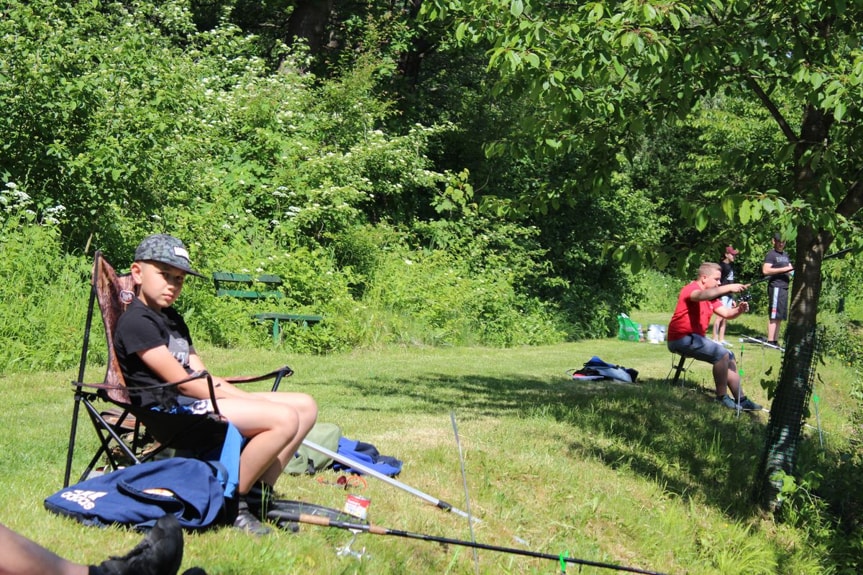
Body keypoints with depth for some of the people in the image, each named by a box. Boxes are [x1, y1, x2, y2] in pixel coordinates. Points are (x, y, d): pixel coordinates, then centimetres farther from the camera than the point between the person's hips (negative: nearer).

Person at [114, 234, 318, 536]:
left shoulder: (172, 319, 24)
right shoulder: (135, 322, -8)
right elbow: (184, 382, -14)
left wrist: (249, 400, 1)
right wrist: (252, 404, -12)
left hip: (198, 402, 10)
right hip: (170, 411, -10)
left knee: (305, 406, 4)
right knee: (284, 418, -26)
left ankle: (257, 494, 2)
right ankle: (232, 505, -16)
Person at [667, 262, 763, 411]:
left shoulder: (710, 294, 17)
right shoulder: (691, 289, -13)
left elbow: (726, 313, 8)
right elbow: (702, 295, -38)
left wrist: (739, 310, -14)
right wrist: (728, 288, -46)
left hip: (695, 337, 11)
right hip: (682, 339, -11)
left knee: (729, 357, 13)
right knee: (721, 354, -22)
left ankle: (741, 400, 14)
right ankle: (722, 397, -14)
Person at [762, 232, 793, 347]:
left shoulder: (785, 255, 22)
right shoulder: (771, 255, -5)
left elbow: (790, 268, 31)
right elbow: (765, 270, -17)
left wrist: (792, 271, 6)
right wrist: (783, 269, -18)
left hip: (784, 287, 9)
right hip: (775, 287, -9)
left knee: (780, 316, 9)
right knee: (774, 316, -11)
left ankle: (776, 341, 13)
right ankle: (770, 341, -13)